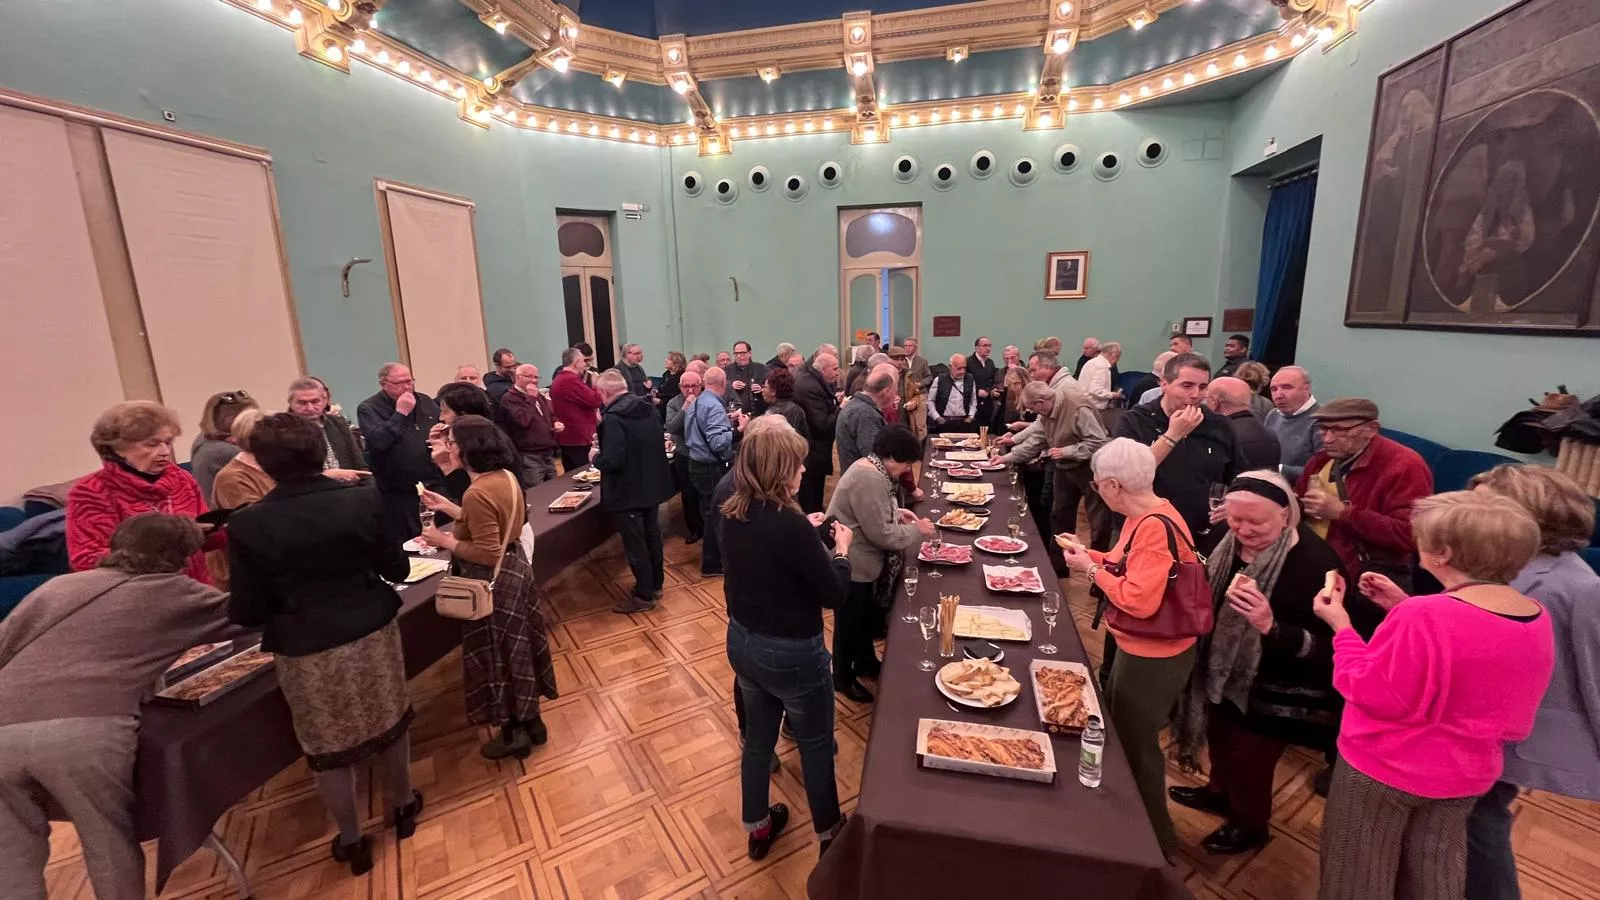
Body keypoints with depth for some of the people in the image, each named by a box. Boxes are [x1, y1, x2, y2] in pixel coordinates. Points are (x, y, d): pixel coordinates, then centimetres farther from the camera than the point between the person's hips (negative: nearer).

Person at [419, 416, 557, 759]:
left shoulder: (478, 493, -26)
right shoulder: (505, 477, 1)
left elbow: (487, 553, -25)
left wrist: (444, 541, -15)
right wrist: (447, 507, 12)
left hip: (494, 584, -9)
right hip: (515, 572, 9)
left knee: (497, 657, 8)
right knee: (516, 652, 21)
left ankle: (515, 734, 25)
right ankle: (531, 721, 36)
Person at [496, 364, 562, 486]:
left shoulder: (539, 396, 19)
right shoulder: (509, 398, -10)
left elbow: (551, 415, 30)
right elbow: (522, 420, -25)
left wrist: (556, 423, 7)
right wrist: (530, 398, -18)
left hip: (549, 455, 9)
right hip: (530, 457, -8)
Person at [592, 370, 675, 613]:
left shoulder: (614, 418, -23)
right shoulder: (647, 408, 3)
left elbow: (612, 461, -29)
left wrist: (596, 457, -8)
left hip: (628, 491, -8)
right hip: (652, 484, 8)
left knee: (635, 544, 5)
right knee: (652, 535, 20)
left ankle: (644, 596, 16)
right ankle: (655, 584, 34)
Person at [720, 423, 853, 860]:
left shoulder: (733, 515, -7)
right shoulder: (790, 523, -29)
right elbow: (834, 595, -19)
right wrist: (841, 548, -4)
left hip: (742, 643, 6)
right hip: (792, 653, -6)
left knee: (757, 739, 26)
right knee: (815, 746, 20)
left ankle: (757, 827, 47)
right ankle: (830, 833, 43)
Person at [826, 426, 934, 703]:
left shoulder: (869, 466, 4)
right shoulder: (870, 480, -29)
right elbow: (881, 534, -27)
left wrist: (896, 512, 5)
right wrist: (916, 531, -14)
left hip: (862, 562, 10)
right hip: (852, 565, -10)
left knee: (865, 617, 25)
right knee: (849, 623, 9)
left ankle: (865, 663, 45)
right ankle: (843, 679, 29)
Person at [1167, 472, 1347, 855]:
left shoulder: (1316, 563, -28)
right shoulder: (1233, 543, -7)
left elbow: (1325, 646, -27)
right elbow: (1210, 596, 10)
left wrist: (1270, 626, -41)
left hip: (1275, 690, -6)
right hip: (1225, 669, 7)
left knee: (1249, 756, 12)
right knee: (1221, 736, 26)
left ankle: (1249, 824, 40)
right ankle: (1220, 791, 53)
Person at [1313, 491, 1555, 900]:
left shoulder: (1424, 619, -33)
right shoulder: (1537, 621, -6)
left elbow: (1371, 693, -25)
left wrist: (1341, 626, -16)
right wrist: (1407, 609, 3)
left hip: (1384, 769, -7)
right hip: (1465, 774, 7)